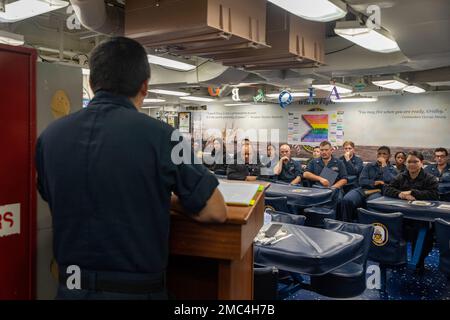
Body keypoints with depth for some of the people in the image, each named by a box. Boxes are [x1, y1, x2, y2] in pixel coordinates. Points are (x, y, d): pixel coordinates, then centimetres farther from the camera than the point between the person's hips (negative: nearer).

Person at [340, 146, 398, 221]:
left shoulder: (393, 170, 17)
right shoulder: (369, 166, 23)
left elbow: (390, 181, -7)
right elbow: (362, 181, 10)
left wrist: (384, 166, 0)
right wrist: (375, 183, -5)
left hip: (379, 192, -2)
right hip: (364, 190, 3)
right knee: (346, 200, -28)